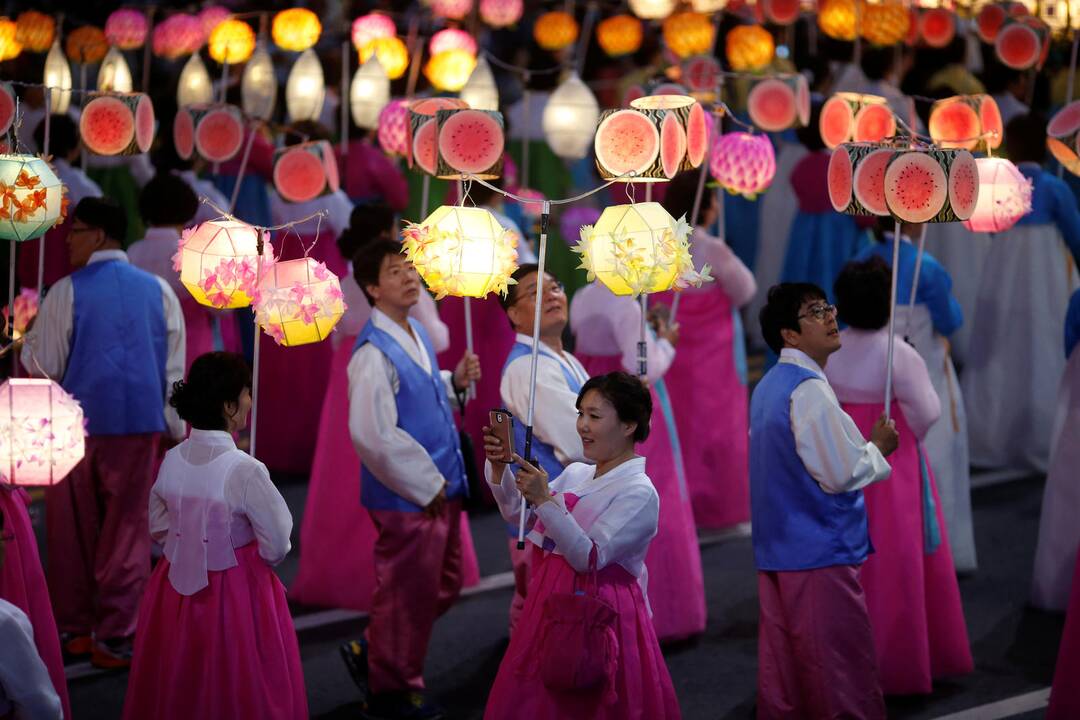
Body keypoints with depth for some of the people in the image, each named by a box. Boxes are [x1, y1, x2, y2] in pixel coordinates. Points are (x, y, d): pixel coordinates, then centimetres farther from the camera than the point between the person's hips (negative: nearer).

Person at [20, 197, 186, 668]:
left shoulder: (67, 292, -5)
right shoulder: (158, 290, 5)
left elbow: (41, 365, -3)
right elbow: (175, 368, 6)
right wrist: (176, 429, 13)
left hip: (78, 421, -2)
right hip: (140, 422, 2)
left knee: (73, 528, 12)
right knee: (127, 529, 6)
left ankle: (74, 629, 19)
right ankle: (115, 637, 2)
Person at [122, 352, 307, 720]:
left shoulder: (171, 461, -6)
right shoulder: (244, 470, -22)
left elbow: (160, 529, 7)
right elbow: (276, 546, -14)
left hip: (176, 589, 6)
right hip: (236, 592, -6)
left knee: (177, 688, 20)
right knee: (240, 688, 10)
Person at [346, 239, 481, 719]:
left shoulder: (416, 335, 7)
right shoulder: (374, 353, -21)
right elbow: (373, 435, -25)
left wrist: (455, 381, 3)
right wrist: (426, 485, -18)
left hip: (439, 488, 9)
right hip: (407, 496, -9)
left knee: (444, 586, 20)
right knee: (408, 594, 5)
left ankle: (374, 650, 37)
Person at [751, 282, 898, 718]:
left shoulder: (769, 387, 14)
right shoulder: (809, 388, -16)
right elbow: (840, 474, -19)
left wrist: (859, 445, 18)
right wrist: (878, 446, -3)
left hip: (776, 552, 10)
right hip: (820, 552, -9)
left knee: (783, 678, 12)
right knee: (846, 682, -3)